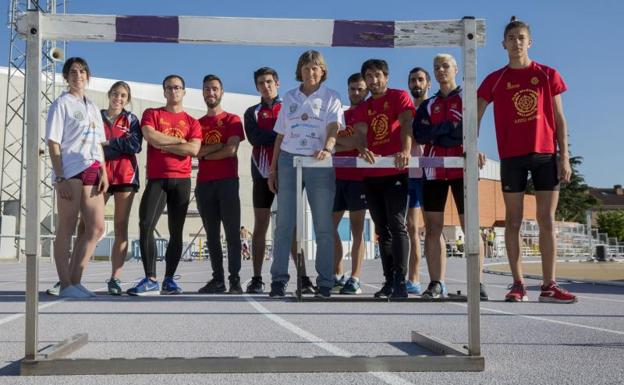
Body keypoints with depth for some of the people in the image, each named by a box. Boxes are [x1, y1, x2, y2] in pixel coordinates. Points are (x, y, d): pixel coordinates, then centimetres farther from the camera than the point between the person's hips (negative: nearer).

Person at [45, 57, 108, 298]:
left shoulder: (92, 108, 21)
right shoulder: (61, 104, 2)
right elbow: (53, 143, -5)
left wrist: (103, 172, 7)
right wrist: (60, 178, -14)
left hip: (92, 171, 7)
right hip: (70, 171, -7)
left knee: (96, 227, 2)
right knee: (66, 228, -3)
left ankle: (75, 280, 10)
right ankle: (65, 284, 2)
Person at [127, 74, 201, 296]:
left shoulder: (192, 122, 13)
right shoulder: (151, 114, 12)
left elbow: (194, 149, -4)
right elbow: (151, 137, -8)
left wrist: (163, 144, -6)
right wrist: (180, 140, -1)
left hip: (181, 180, 1)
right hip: (157, 179, -1)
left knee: (176, 232, 2)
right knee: (146, 226, -15)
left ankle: (169, 280, 9)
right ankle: (151, 280, -14)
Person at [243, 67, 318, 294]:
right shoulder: (252, 112, 13)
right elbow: (255, 138, -5)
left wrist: (268, 136, -15)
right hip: (262, 174, 1)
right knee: (260, 226, 2)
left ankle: (303, 278, -6)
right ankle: (257, 279, 6)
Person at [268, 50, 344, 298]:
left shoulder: (331, 98, 7)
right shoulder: (290, 98, 15)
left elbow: (333, 128, -9)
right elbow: (280, 135, 15)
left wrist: (327, 148, -30)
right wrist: (273, 168, 10)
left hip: (319, 164, -2)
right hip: (288, 160, 3)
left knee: (323, 226, -2)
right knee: (284, 224, 1)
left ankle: (325, 282, 3)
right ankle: (279, 278, 4)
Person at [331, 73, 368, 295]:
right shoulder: (341, 115, 22)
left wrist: (338, 141, -3)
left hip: (359, 177, -6)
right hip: (338, 176, 6)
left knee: (357, 228, -3)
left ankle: (355, 279, -1)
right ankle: (337, 276, 11)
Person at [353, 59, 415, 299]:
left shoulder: (400, 97, 3)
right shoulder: (363, 108, 16)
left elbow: (406, 123, -14)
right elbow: (360, 132, -2)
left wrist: (406, 151, -34)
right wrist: (363, 149, -27)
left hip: (396, 173, -5)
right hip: (371, 175, 6)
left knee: (397, 224, -14)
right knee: (382, 230, 7)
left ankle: (400, 282, -15)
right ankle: (389, 281, 12)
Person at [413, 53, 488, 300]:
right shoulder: (427, 105, 20)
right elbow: (418, 134, 3)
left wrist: (435, 134, -4)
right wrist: (448, 127, -6)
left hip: (462, 168, -3)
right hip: (433, 171, 4)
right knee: (433, 227, -2)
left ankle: (477, 283, -6)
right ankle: (437, 284, 1)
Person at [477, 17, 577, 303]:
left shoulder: (547, 75, 7)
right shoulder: (495, 80, 7)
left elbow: (559, 119, 6)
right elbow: (475, 117, 6)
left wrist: (564, 156, -1)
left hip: (546, 154, 0)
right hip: (512, 156, 0)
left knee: (547, 220, -1)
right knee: (513, 220, 2)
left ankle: (549, 285, 3)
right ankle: (518, 284, 8)